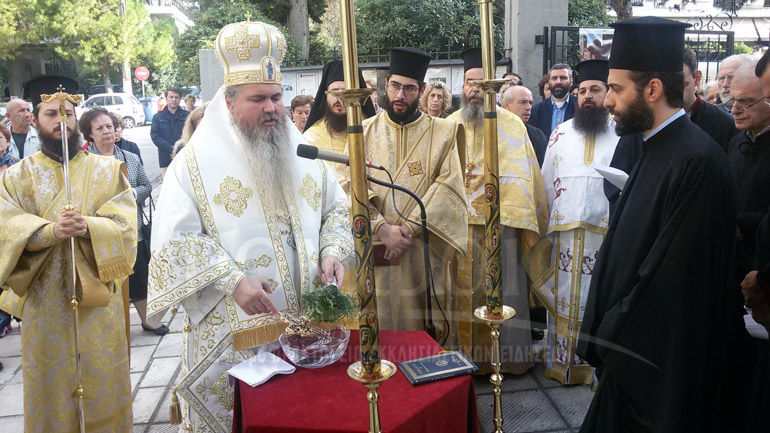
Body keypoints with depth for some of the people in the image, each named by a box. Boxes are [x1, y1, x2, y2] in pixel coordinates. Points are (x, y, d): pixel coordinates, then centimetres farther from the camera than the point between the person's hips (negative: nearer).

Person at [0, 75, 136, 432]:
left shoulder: (107, 170, 4)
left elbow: (125, 225, -7)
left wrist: (89, 227, -27)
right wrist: (50, 230, -27)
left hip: (98, 300, 0)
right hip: (43, 304, 1)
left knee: (102, 388, 9)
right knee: (53, 388, 10)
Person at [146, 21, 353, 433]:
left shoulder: (304, 152, 8)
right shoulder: (197, 161, -6)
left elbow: (336, 208, 13)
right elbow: (175, 239, -12)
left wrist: (333, 251, -7)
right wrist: (233, 279, -23)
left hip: (306, 322, 4)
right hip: (231, 333, -3)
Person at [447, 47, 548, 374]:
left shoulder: (511, 125, 2)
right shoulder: (449, 125, 10)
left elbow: (522, 176, -1)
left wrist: (517, 216, -8)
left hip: (500, 223, -2)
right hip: (456, 225, 3)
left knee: (500, 291, 2)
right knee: (462, 290, 8)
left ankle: (507, 354, 15)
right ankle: (465, 352, 20)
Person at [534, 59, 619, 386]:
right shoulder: (560, 133, 12)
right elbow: (548, 183, 13)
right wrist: (547, 225, 8)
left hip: (607, 232, -3)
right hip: (565, 233, 3)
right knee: (564, 298, 9)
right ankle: (563, 362, 23)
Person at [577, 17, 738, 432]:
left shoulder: (697, 162, -22)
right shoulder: (657, 149, 7)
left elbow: (678, 275, -23)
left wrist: (610, 338, -12)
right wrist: (607, 336, 10)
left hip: (661, 373, -8)